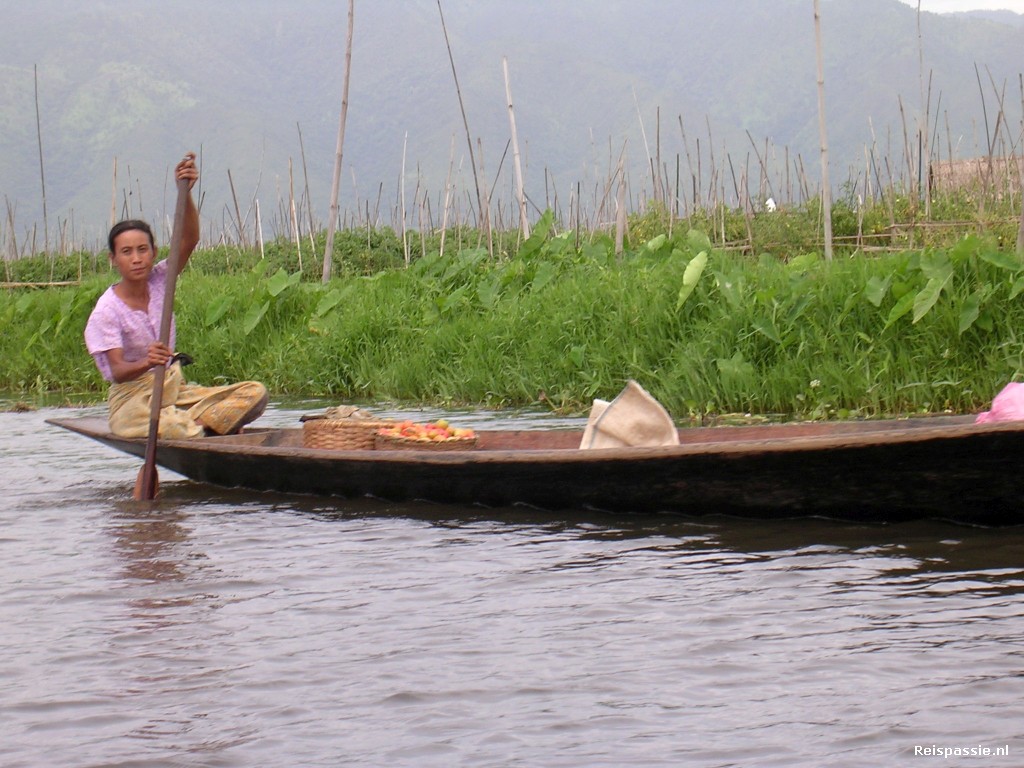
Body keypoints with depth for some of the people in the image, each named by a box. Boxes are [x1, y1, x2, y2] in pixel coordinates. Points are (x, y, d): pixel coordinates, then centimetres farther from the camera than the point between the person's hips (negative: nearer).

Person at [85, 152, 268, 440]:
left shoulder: (159, 282, 3)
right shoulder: (106, 312, -12)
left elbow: (189, 240, -12)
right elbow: (117, 371, -22)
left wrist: (185, 192, -27)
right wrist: (145, 363, -45)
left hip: (175, 391, 6)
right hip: (132, 402, -6)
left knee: (255, 393, -11)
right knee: (175, 429, -41)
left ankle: (199, 427, -23)